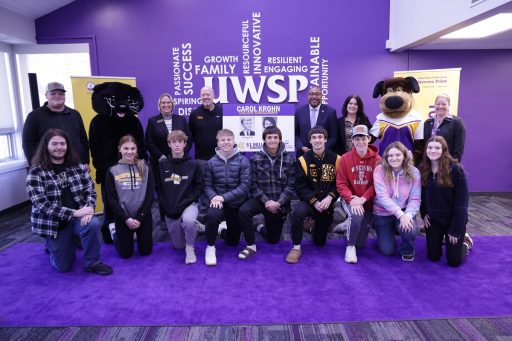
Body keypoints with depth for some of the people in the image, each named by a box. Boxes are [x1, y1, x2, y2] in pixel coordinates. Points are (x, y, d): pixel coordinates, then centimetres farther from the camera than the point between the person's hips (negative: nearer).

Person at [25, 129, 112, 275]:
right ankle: (53, 247, 40)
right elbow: (42, 204, -18)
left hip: (78, 217, 2)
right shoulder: (36, 173, -11)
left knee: (93, 224, -34)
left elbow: (90, 191, -1)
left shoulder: (78, 167, 0)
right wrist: (74, 212, -26)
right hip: (54, 223, -2)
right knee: (63, 267, 5)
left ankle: (93, 263, -10)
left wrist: (88, 209, -23)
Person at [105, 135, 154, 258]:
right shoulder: (112, 171, -3)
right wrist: (126, 219, -13)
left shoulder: (145, 169, 0)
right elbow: (111, 199, -6)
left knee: (145, 251, 6)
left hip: (144, 216, 1)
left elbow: (150, 195, -4)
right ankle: (115, 234, 35)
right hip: (122, 217, -1)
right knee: (126, 253, 6)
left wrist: (139, 218, -12)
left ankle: (139, 236, 38)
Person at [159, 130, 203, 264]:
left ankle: (190, 248, -10)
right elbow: (158, 188, 3)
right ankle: (193, 227, 39)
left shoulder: (193, 164, -6)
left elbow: (199, 187, -4)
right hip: (169, 210, 3)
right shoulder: (162, 164, -1)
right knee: (178, 245, 8)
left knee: (188, 220, -38)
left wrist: (184, 203, -14)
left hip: (189, 205, -3)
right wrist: (167, 207, -7)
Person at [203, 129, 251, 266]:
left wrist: (224, 197, -23)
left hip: (237, 204, 0)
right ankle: (210, 247, -12)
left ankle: (226, 229, 48)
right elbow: (208, 185, -2)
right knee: (212, 214, -37)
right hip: (218, 201, 0)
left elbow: (245, 186, -16)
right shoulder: (212, 162, -4)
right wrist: (214, 196, -24)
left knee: (232, 242, 12)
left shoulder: (243, 161, -11)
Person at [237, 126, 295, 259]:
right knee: (243, 211, -33)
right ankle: (251, 246, -13)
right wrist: (266, 201, -20)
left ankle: (263, 228, 48)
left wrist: (278, 202, -20)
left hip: (280, 203, 1)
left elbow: (291, 185, -8)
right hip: (261, 199, -1)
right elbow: (253, 184, -8)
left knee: (273, 239, 11)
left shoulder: (289, 158, -5)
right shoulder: (256, 158, -6)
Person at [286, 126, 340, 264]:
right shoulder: (303, 160, -8)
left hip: (327, 204, 2)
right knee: (297, 212, -37)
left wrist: (330, 197, -18)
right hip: (309, 200, -2)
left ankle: (315, 225, 46)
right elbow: (300, 187, -10)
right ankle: (296, 247, -17)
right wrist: (315, 202, -20)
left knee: (319, 241, 11)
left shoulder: (335, 159, -4)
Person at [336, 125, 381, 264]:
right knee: (357, 217, -35)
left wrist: (363, 198, -21)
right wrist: (352, 199, -23)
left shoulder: (376, 159, -7)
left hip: (368, 201, 2)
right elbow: (341, 184, -9)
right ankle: (350, 246, -8)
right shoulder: (345, 158, -8)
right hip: (351, 200, -1)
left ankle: (352, 230, 40)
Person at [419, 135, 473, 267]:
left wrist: (455, 230, -17)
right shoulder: (422, 169, -3)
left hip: (453, 219, -3)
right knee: (433, 257, 7)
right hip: (433, 219, 4)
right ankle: (441, 238, 37)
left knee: (454, 261, 0)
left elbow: (461, 202, -17)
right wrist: (424, 214, -8)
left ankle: (464, 241, 30)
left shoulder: (456, 169, -19)